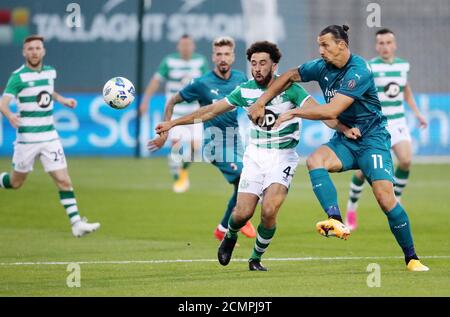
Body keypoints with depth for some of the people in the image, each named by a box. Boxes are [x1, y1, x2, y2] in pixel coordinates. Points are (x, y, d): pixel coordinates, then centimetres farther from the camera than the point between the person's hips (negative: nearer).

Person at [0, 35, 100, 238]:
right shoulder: (19, 77, -12)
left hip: (50, 136, 4)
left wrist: (62, 100, 14)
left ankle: (76, 223, -6)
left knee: (63, 180, -6)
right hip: (27, 139, -4)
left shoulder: (50, 72, 7)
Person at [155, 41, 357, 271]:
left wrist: (343, 128, -39)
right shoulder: (245, 90, -1)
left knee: (269, 211, -19)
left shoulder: (289, 88, -11)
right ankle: (230, 237, 28)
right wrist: (174, 123, 12)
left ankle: (256, 258, 6)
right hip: (255, 156, 2)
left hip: (283, 157, -2)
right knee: (243, 213, -9)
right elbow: (212, 111, 10)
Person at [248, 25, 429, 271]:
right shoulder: (323, 67, 2)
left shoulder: (358, 71, -21)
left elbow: (332, 111, -26)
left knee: (384, 195, -19)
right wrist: (261, 102, 11)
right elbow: (290, 76, 18)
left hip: (372, 139, -6)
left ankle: (411, 258, -5)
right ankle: (336, 221, -39)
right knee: (315, 160, -25)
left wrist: (295, 112, -16)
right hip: (344, 140, 6)